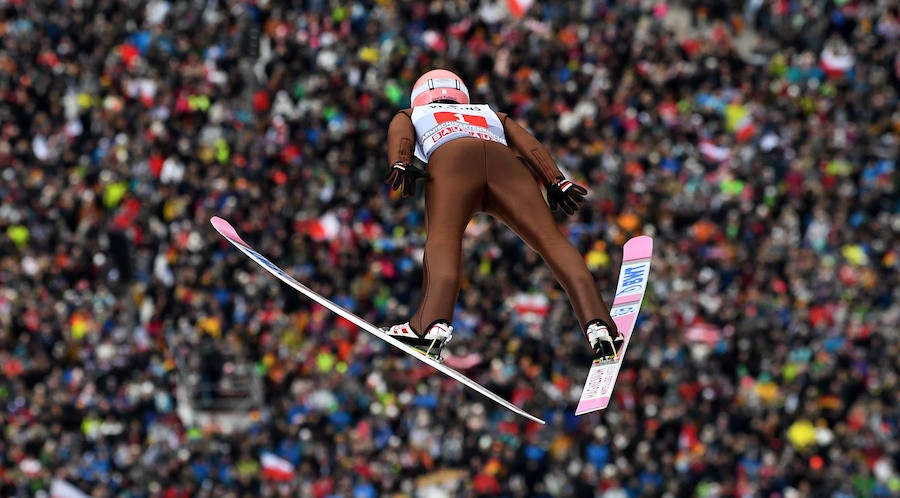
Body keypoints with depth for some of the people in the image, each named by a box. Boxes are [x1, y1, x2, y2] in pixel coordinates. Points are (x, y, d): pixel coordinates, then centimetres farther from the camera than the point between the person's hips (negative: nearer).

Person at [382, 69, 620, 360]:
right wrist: (556, 181, 12)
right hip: (507, 161, 2)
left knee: (442, 237, -19)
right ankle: (596, 321, -29)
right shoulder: (494, 116, 46)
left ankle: (434, 323, -45)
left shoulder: (409, 116, 41)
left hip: (450, 159, -2)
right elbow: (530, 145, 26)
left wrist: (399, 165, -3)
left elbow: (399, 136, 16)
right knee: (551, 238, -9)